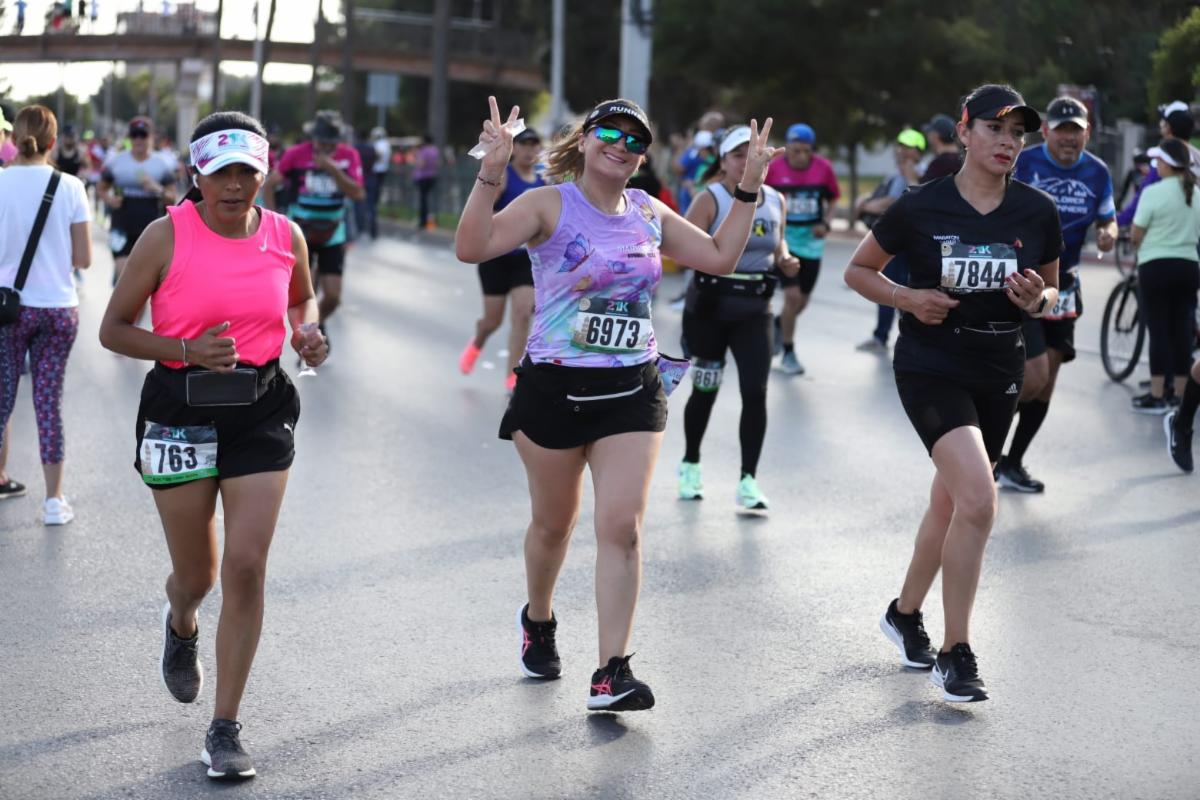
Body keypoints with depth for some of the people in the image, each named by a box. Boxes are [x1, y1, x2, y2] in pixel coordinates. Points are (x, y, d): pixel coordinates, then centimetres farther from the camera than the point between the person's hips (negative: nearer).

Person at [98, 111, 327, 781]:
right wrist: (188, 349, -20)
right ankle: (181, 624, 51)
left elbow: (303, 298, 21)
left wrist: (308, 331, -2)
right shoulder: (167, 236, -10)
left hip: (261, 409, 2)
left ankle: (227, 727, 3)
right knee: (196, 572, 10)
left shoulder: (285, 236, 0)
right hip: (180, 410, -1)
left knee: (247, 567, -8)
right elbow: (114, 330, -6)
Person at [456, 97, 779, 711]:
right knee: (554, 523, 14)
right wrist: (491, 173, -31)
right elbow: (472, 247, -21)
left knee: (622, 526, -10)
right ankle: (538, 620, 44)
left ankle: (611, 672, -10)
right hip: (554, 387, -3)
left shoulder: (649, 215, 9)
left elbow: (720, 258, 16)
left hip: (632, 390, 3)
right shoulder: (549, 205, -7)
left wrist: (749, 188, 10)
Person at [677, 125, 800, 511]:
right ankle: (690, 464, 31)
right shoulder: (710, 199, -9)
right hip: (710, 306, -3)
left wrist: (785, 260, 0)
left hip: (755, 309, 3)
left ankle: (748, 481, -2)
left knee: (755, 392, -8)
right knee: (705, 390, 9)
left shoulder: (776, 201, 5)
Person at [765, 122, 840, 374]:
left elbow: (832, 200, 7)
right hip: (784, 240, -3)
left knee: (802, 301, 10)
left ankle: (778, 325, 43)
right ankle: (788, 354, 2)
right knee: (792, 296, -14)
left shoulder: (823, 168, -6)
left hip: (811, 242, 3)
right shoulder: (773, 169, -11)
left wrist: (826, 223, -9)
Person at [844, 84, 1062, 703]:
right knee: (978, 497, -22)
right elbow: (858, 269, 4)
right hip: (931, 368, -5)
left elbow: (1050, 291, 13)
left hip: (998, 374, 5)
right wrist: (908, 298, -13)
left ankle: (905, 613, 41)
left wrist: (1037, 299, -10)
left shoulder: (1037, 212, -1)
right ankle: (956, 654, -11)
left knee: (950, 504, 16)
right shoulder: (921, 208, -9)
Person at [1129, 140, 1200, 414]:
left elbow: (1136, 236, -9)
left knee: (1159, 330, -3)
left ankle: (1157, 396, -2)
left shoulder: (1153, 193, -13)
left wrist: (1143, 245, 11)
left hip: (1156, 267, -5)